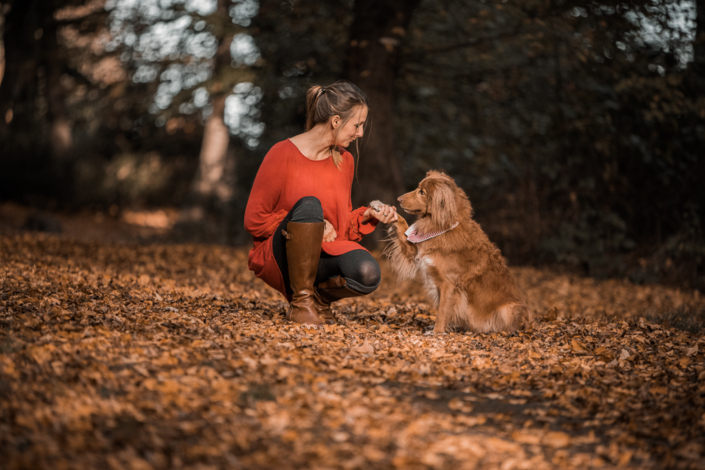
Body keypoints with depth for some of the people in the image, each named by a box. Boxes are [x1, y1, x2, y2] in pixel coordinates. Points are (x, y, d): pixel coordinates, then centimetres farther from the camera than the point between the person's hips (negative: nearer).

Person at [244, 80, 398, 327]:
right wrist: (313, 224, -14)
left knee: (367, 275, -31)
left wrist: (367, 215, -4)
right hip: (279, 258, -4)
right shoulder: (283, 155, -10)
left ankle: (319, 293, 2)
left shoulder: (345, 161, 8)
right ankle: (300, 301, -23)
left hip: (325, 253, 4)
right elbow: (254, 220, -9)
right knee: (309, 204, -36)